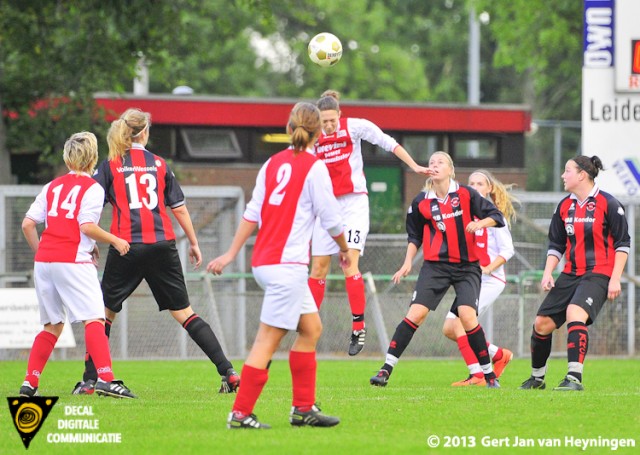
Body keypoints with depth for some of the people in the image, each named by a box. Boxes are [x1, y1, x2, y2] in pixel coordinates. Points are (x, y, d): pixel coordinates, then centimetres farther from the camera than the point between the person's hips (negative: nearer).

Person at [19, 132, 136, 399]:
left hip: (44, 260, 6)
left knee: (52, 325, 16)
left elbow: (28, 224, 11)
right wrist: (115, 241, -1)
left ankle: (29, 383, 12)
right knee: (94, 319, -10)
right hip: (73, 261, -6)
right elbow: (87, 226, -13)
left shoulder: (52, 187, 16)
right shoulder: (92, 188, -1)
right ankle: (105, 379, -25)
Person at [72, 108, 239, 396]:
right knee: (183, 312, 5)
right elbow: (179, 207, 11)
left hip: (126, 247, -2)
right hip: (162, 246, 2)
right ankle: (228, 372, -1)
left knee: (105, 311, 12)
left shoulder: (110, 166, 3)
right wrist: (193, 243, 20)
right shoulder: (159, 164, 9)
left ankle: (89, 380, 7)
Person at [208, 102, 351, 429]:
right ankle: (240, 413, -8)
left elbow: (252, 214, 9)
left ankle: (303, 408, 17)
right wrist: (344, 249, 13)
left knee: (311, 329, 16)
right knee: (268, 339, -6)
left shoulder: (274, 163, 11)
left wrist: (231, 253, 11)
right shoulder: (314, 167, -8)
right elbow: (331, 219, -5)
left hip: (264, 260, 8)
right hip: (287, 264, -8)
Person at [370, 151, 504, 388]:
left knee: (467, 315, -19)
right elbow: (415, 236, 17)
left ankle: (489, 373, -4)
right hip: (435, 265, 2)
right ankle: (387, 368, -9)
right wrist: (408, 262, 6)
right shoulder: (421, 202, 4)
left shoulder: (466, 194, -2)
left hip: (467, 266, -2)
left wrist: (480, 223, -20)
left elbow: (496, 216, 0)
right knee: (416, 313, -13)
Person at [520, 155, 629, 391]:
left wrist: (615, 279, -12)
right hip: (570, 274, 7)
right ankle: (537, 378, 24)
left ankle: (574, 378, -33)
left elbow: (622, 243, -6)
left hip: (598, 274, -7)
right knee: (542, 324, 3)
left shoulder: (608, 204, -8)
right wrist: (548, 272, 2)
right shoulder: (564, 206, 9)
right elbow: (556, 245, 17)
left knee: (575, 313, -32)